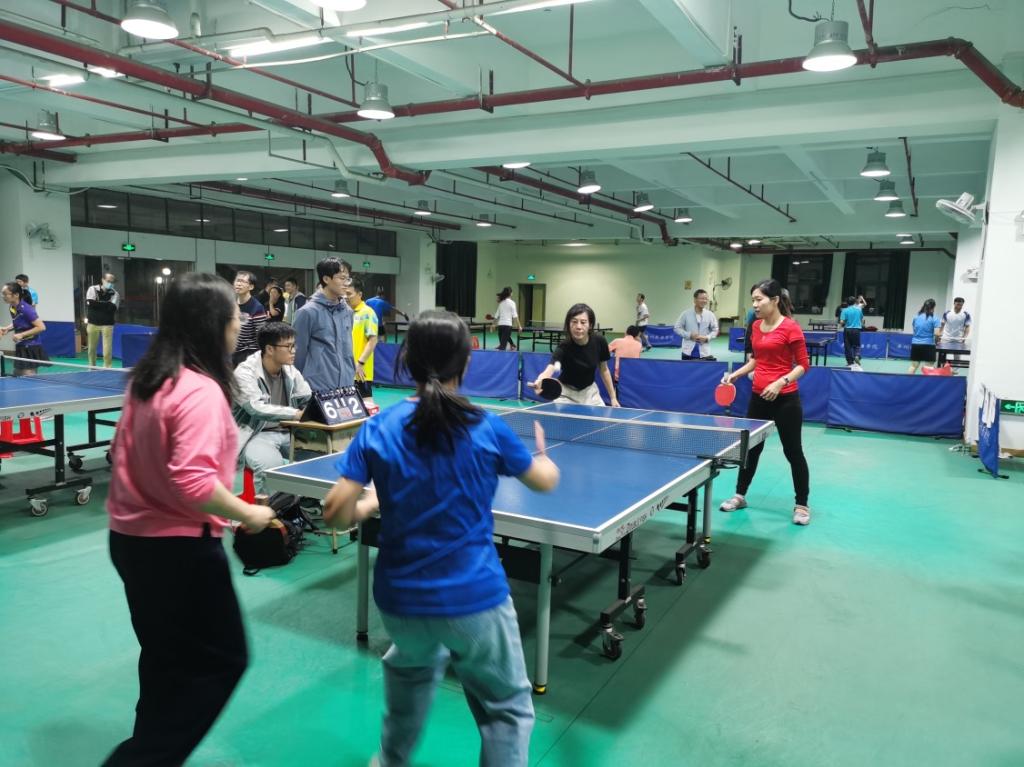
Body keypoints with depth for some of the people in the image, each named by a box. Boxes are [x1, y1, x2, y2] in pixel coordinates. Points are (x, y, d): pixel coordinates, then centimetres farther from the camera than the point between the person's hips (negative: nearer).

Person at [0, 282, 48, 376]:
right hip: (21, 348, 9)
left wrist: (22, 335, -22)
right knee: (17, 377, 13)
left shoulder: (26, 309, -21)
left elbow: (41, 327, -24)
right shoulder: (13, 308, 2)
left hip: (31, 348, -9)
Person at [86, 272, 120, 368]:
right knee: (92, 348, 9)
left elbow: (112, 309, -15)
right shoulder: (93, 289, 1)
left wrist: (98, 304, -11)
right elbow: (90, 304, -14)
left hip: (107, 325, -1)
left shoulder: (115, 294, -2)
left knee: (107, 350, -6)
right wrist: (106, 305, -14)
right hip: (93, 323, 1)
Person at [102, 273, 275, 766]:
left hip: (131, 538, 9)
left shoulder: (147, 379, 4)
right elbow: (194, 482, -31)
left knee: (169, 659, 25)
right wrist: (247, 514, -17)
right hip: (177, 548, -9)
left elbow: (123, 451, 16)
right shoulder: (201, 391, -24)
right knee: (220, 662, 8)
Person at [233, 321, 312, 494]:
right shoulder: (245, 372, -14)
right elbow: (257, 408, -28)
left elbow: (309, 399, 12)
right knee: (270, 464, -35)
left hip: (286, 432, 6)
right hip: (256, 435, -6)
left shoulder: (290, 370, 5)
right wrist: (297, 414, -34)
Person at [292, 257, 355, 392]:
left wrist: (351, 378, 15)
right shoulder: (308, 312, -9)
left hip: (346, 388, 6)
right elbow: (298, 353, -5)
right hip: (318, 389, -6)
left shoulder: (347, 312, 9)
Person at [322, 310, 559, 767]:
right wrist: (541, 451, 29)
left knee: (411, 666, 35)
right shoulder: (487, 429, -9)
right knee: (507, 708, 16)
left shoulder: (378, 429, -7)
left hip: (400, 601, 3)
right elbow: (546, 481, 7)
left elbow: (335, 514, -8)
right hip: (474, 599, -3)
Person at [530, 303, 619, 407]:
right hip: (567, 392, -3)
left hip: (589, 391, 3)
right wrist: (540, 382, -70)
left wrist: (613, 397, 3)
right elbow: (549, 369, -47)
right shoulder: (564, 346, -29)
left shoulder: (599, 341, -18)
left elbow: (604, 370, 0)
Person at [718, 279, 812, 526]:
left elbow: (803, 365, -11)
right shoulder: (756, 326, 7)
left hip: (785, 399, -6)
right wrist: (735, 374, 8)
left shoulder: (790, 327, -13)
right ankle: (740, 495, 29)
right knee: (751, 447, 15)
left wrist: (780, 383, -23)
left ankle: (802, 505, 19)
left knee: (793, 452, 5)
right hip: (759, 396, 6)